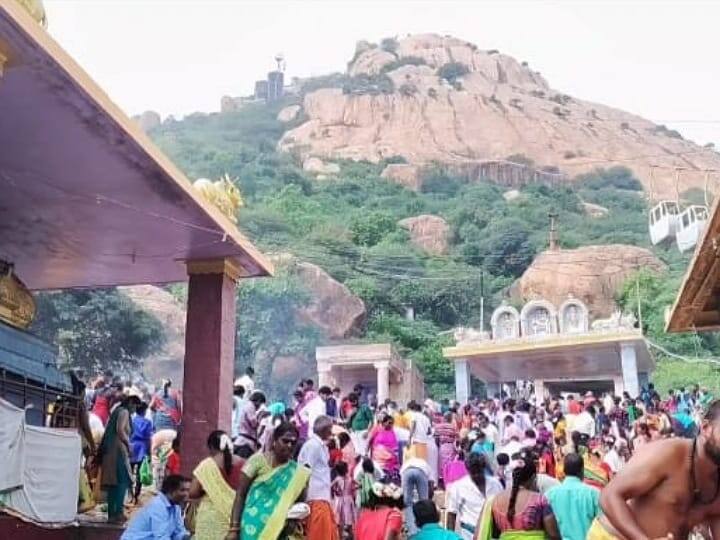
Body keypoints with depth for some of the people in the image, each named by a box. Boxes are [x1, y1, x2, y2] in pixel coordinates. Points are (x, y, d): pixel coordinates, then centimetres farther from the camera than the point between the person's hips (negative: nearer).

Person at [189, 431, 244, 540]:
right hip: (235, 516, 3)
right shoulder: (242, 464, 2)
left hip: (212, 516, -3)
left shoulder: (206, 465, -6)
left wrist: (205, 492, 11)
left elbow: (192, 493, -7)